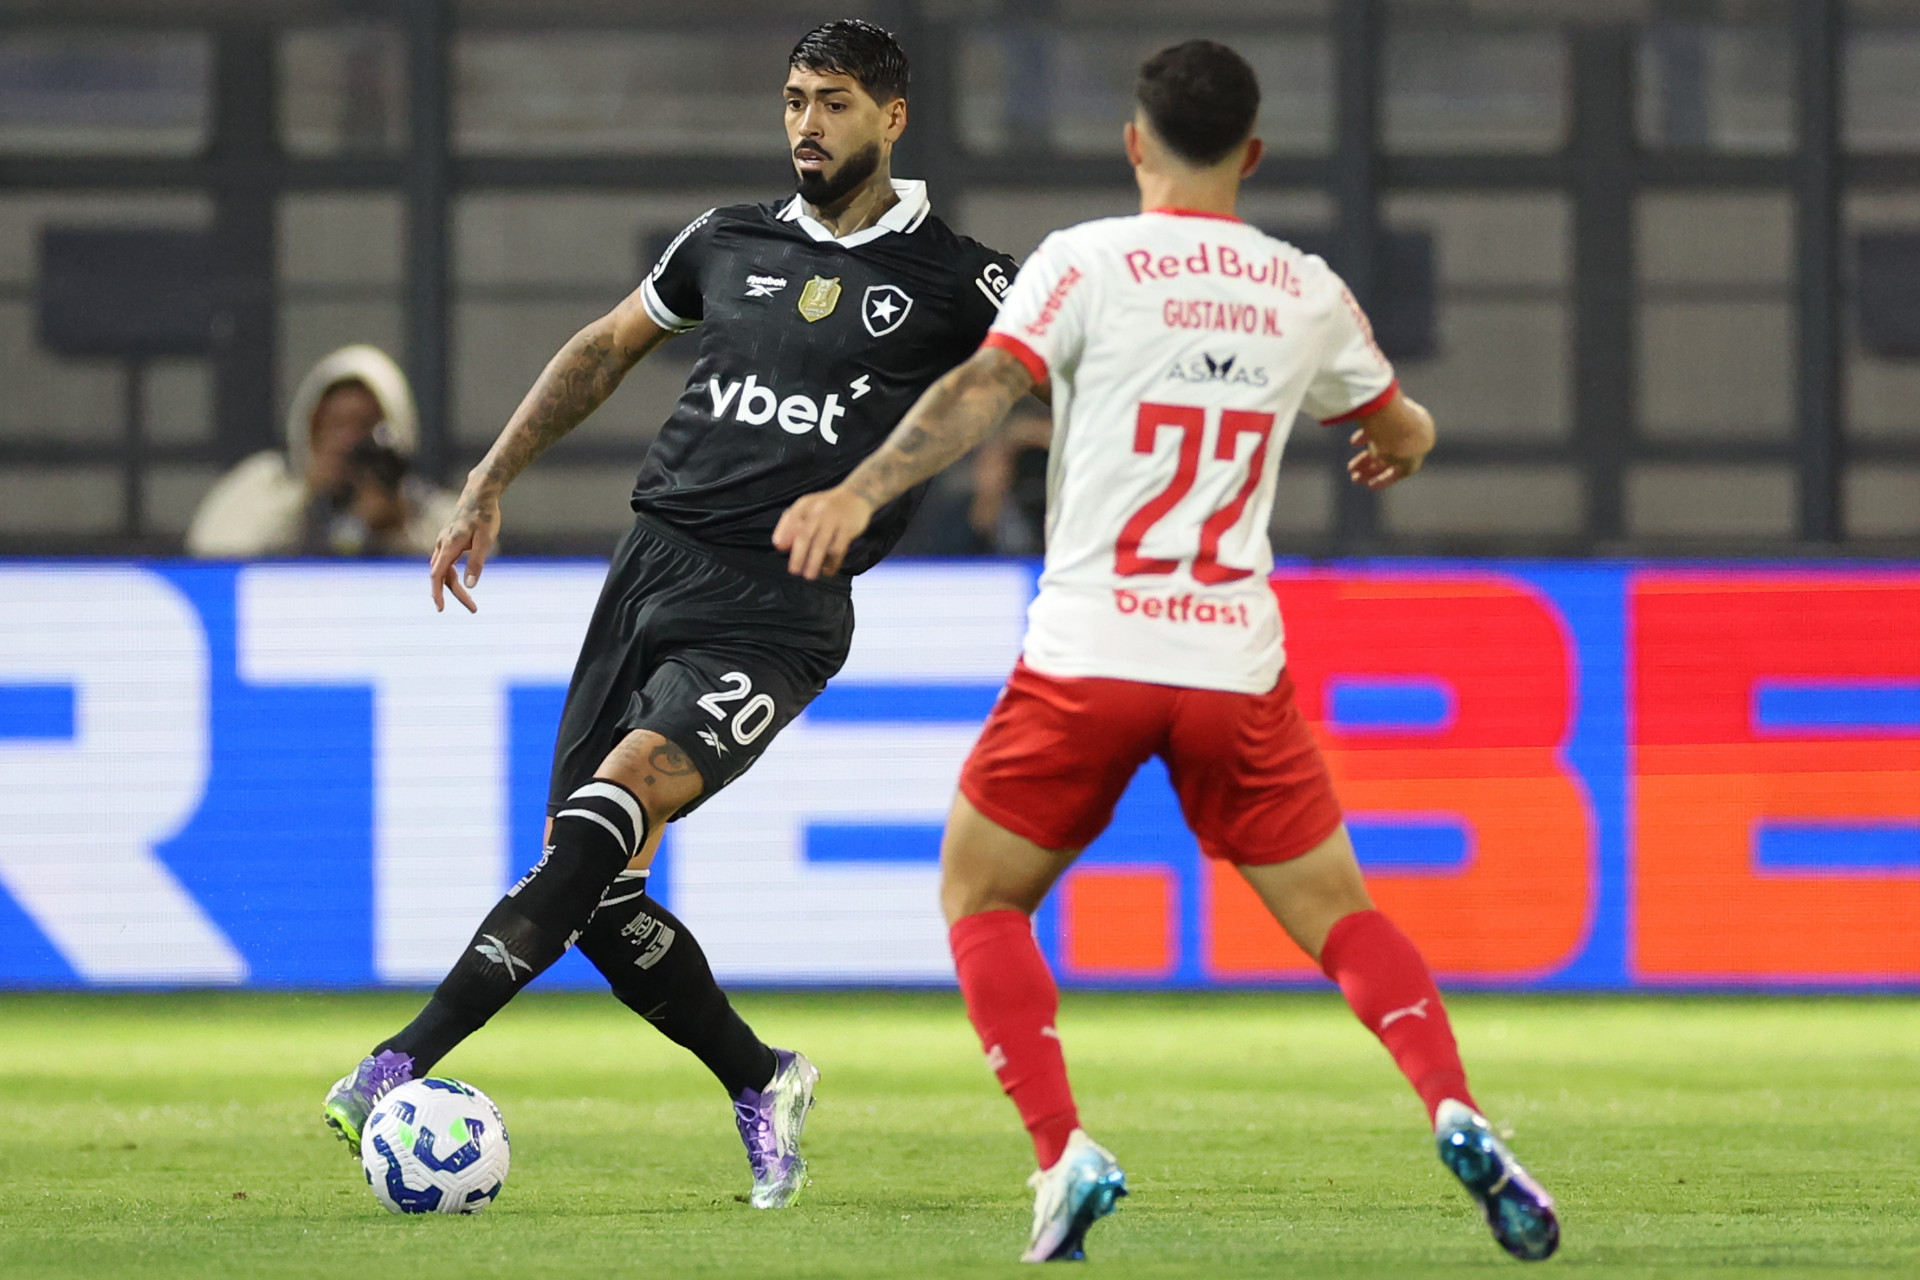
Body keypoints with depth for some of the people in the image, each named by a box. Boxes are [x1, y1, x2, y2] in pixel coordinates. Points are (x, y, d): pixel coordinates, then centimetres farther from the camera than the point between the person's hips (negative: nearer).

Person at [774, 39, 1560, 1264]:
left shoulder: (1085, 261, -1)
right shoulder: (1304, 293, 9)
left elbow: (983, 391, -16)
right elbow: (1403, 437, 25)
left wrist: (858, 492, -22)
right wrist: (1401, 439, 48)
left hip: (1088, 659, -2)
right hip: (1238, 663, 3)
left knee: (980, 899, 15)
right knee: (1340, 915, 14)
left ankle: (1065, 1154, -3)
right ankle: (1457, 1113, -9)